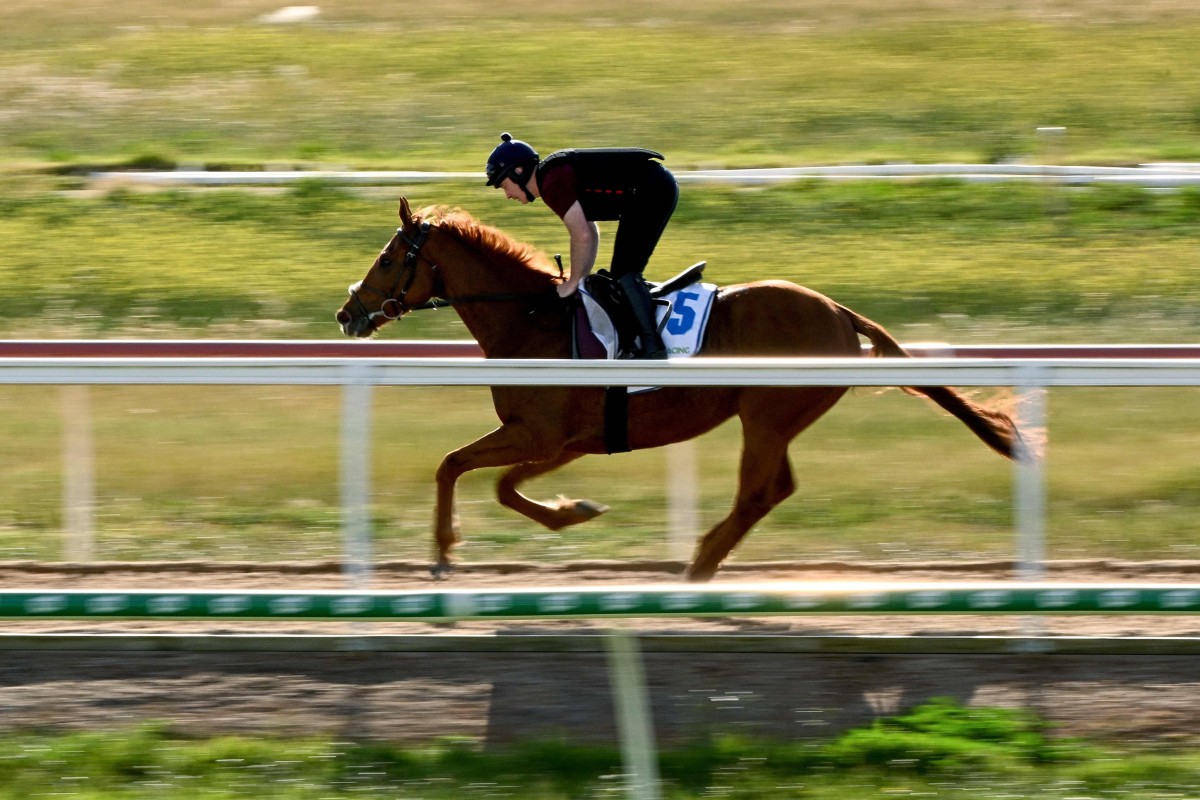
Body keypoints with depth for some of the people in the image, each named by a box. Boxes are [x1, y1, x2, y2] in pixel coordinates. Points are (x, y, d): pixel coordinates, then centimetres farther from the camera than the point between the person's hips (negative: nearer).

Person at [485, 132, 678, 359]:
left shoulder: (553, 182, -14)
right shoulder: (556, 174, 17)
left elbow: (582, 236, -18)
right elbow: (591, 233, 24)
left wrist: (573, 282, -5)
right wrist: (582, 277, 19)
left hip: (651, 190, -10)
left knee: (624, 274, -12)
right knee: (623, 274, 13)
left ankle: (652, 346, -17)